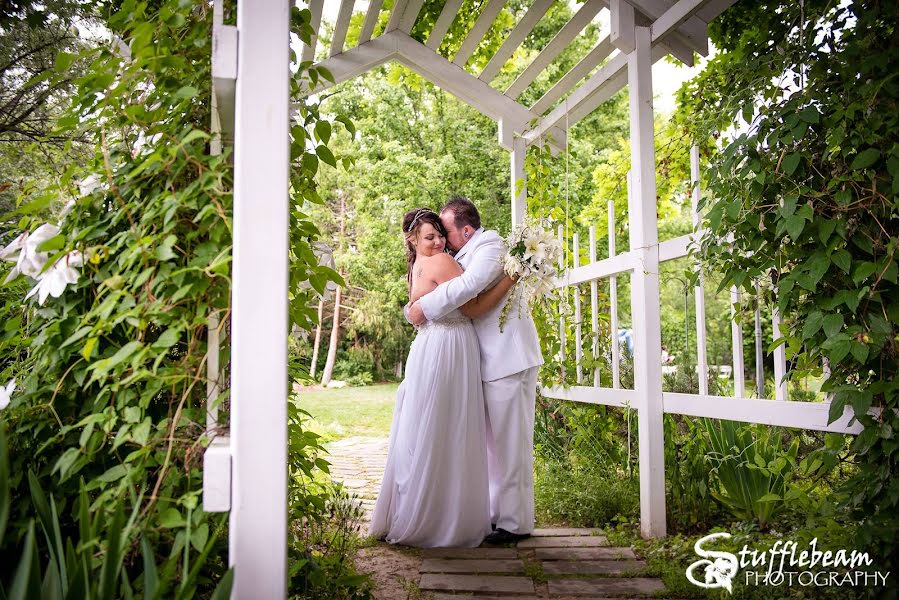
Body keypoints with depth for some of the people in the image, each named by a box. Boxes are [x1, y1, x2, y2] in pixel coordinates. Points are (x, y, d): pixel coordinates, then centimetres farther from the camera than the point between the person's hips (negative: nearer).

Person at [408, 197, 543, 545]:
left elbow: (471, 284, -28)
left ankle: (516, 523, 4)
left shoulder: (490, 244, -10)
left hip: (510, 360, -10)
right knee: (492, 442, 15)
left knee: (510, 442, -4)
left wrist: (425, 307, -22)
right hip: (492, 362, 10)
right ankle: (494, 513, 26)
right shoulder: (463, 257, 16)